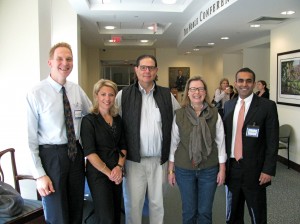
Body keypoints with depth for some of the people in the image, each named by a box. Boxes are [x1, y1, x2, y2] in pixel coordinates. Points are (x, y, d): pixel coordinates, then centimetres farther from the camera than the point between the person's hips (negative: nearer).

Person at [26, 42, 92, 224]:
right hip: (51, 156, -4)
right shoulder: (36, 94, -13)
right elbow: (31, 137, -12)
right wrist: (39, 174, -14)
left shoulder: (77, 90, 1)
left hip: (76, 154, 5)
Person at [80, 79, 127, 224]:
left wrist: (119, 166, -6)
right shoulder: (89, 120, -10)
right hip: (98, 174, -5)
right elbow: (89, 152, -14)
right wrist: (108, 173, -14)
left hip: (117, 173, 6)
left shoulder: (117, 119, 7)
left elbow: (122, 146, 11)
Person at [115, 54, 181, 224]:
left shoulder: (167, 95, 5)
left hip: (159, 159, 2)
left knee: (158, 202, 15)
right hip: (134, 159, -2)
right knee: (133, 203, 8)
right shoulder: (124, 95, -3)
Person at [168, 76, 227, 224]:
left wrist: (222, 169, 0)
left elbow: (220, 142, 0)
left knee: (205, 211, 11)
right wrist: (170, 170, 3)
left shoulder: (214, 114, -4)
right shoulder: (179, 115, -4)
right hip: (184, 169, 0)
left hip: (209, 169, 0)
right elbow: (173, 142, 0)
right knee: (189, 211, 13)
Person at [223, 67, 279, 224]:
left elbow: (272, 141, -10)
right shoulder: (228, 105, 6)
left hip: (254, 170, -4)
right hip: (231, 167, 4)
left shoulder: (267, 106, -8)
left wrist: (268, 170, -14)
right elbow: (225, 135, 9)